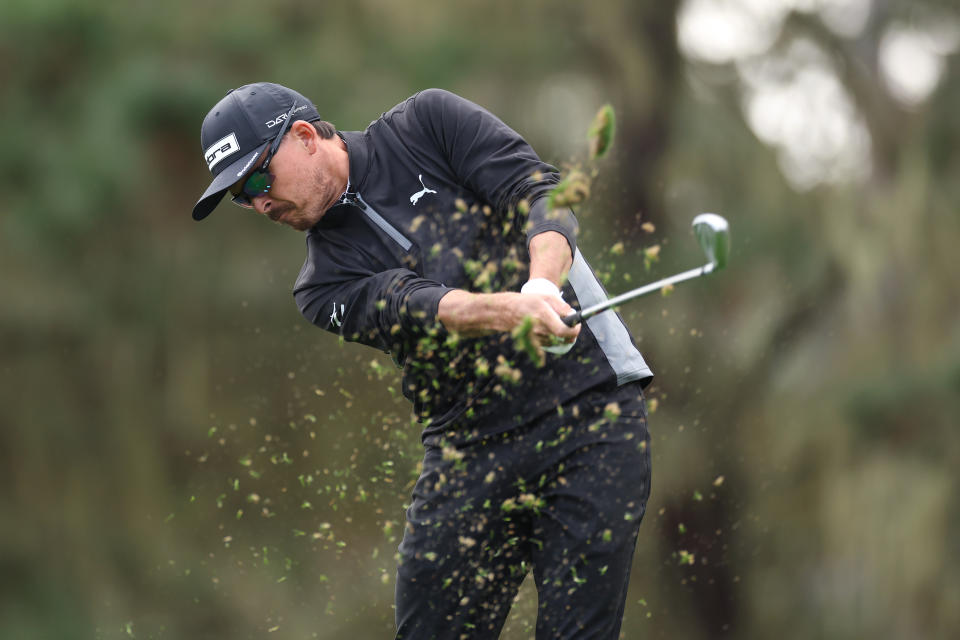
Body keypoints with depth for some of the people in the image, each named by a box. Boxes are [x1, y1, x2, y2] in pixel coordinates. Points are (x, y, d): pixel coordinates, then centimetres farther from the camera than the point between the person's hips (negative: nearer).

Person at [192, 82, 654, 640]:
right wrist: (513, 311, -33)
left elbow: (542, 191, -7)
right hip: (468, 447, 3)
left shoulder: (429, 123, 4)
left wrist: (542, 284, -28)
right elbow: (416, 309, -13)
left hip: (592, 403, -3)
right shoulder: (326, 287, 7)